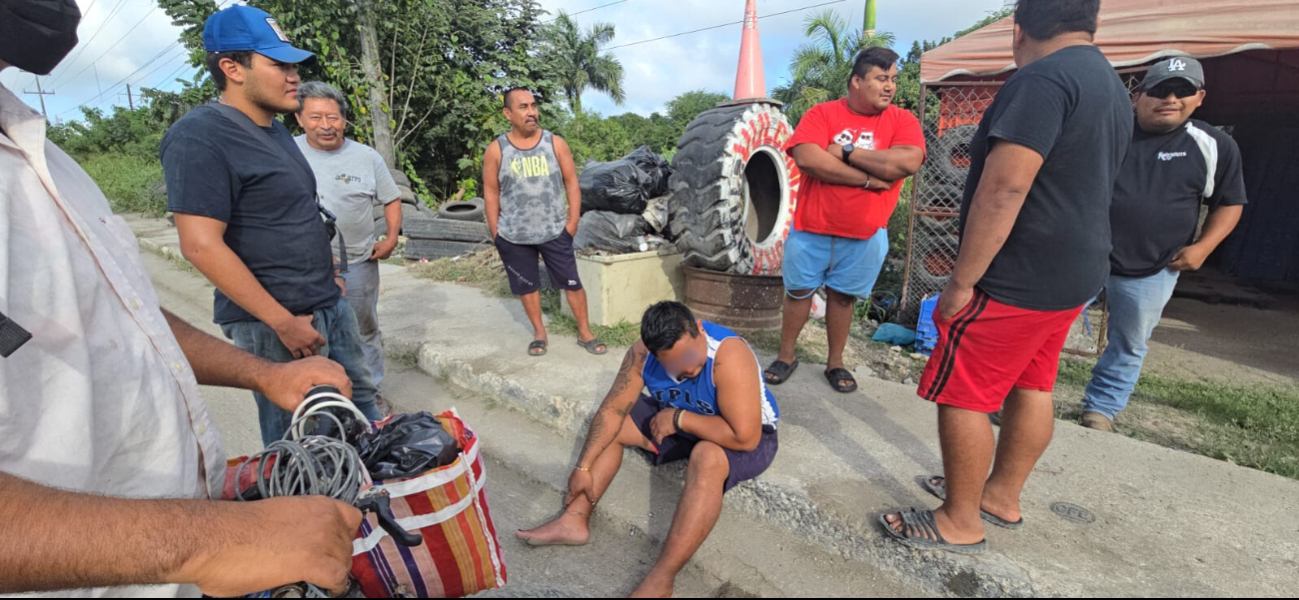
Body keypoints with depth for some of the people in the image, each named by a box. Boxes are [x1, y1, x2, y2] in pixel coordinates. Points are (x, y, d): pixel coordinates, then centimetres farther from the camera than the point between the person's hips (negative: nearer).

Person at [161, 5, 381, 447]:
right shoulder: (200, 137, -14)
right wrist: (283, 322, -20)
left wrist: (328, 274, 16)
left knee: (360, 400, 17)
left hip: (331, 306, 8)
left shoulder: (277, 131, 13)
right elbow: (202, 245, -21)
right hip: (274, 324, -8)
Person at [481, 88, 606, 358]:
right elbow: (491, 192, 2)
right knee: (527, 285, 12)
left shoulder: (556, 143, -2)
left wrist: (573, 220, -5)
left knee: (572, 282, 3)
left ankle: (585, 332, 19)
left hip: (555, 231, 0)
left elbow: (571, 182, 1)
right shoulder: (496, 150, -3)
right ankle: (540, 333, 29)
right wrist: (495, 231, -1)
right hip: (513, 235, 0)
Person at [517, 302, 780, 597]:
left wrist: (680, 418, -29)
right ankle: (575, 520, -3)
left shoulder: (729, 356, -36)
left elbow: (745, 437, -36)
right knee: (611, 423, -3)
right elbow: (612, 410, -14)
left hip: (748, 438, -6)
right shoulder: (642, 354, -20)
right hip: (678, 420, 6)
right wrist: (583, 467, -17)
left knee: (707, 459, -37)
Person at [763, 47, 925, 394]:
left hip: (865, 234, 1)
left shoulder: (903, 121, 2)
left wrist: (846, 152, -14)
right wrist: (868, 178, -16)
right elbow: (807, 158, -20)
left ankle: (835, 363, 28)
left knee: (842, 296, 11)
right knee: (798, 291, 9)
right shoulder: (822, 113, -3)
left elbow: (907, 163, -16)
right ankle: (785, 357, 25)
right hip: (811, 227, -1)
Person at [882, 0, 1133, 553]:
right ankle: (1002, 496, 31)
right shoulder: (1113, 88, 17)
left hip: (1020, 279, -10)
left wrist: (961, 282, -22)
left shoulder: (1041, 79, -16)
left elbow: (1004, 189, -24)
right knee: (1031, 390, 16)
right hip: (1075, 273, 10)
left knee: (961, 397, -2)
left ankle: (959, 524, 11)